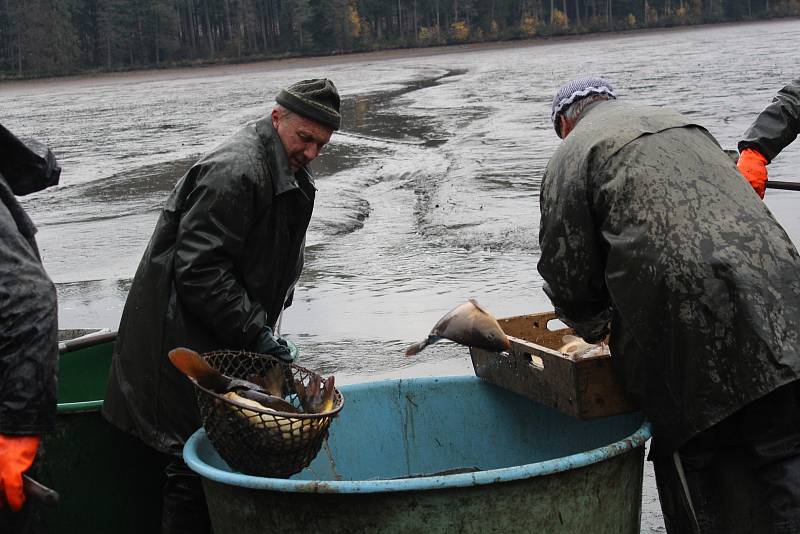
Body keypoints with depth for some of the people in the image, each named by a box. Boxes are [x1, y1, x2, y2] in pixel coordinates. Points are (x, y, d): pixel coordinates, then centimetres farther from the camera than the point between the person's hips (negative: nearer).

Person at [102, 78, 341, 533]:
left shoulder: (292, 177, 13)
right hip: (185, 338, -10)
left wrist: (262, 328, 12)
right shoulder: (234, 171, -20)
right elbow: (199, 270, -24)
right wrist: (256, 333, -22)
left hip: (228, 338, 10)